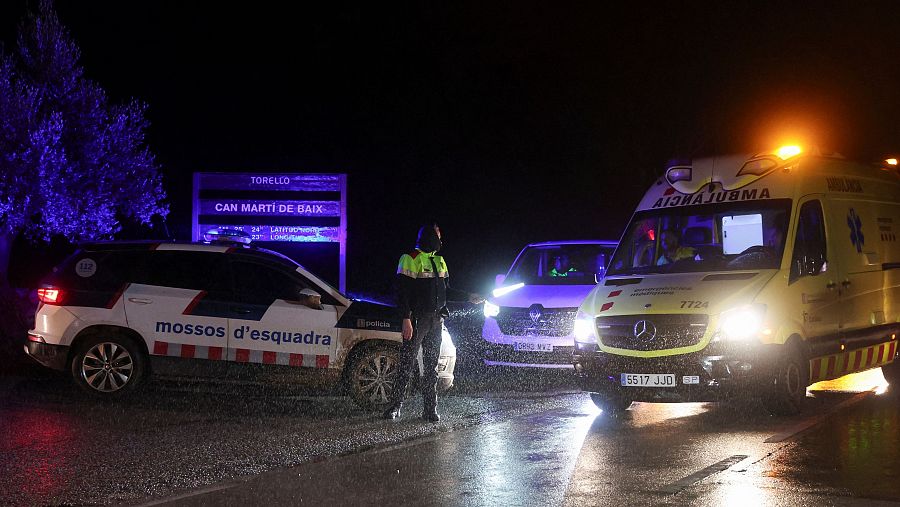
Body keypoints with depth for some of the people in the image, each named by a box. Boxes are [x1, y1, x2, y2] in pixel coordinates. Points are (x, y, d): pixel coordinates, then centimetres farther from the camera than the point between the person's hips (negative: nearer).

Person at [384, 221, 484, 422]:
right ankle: (395, 406, -1)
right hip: (417, 320, -7)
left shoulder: (439, 261, 18)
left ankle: (430, 409, 11)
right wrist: (406, 320, -20)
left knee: (432, 366, 8)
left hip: (435, 320, 7)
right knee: (407, 364, -6)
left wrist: (469, 298, 15)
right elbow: (403, 291, -13)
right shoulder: (411, 258, -7)